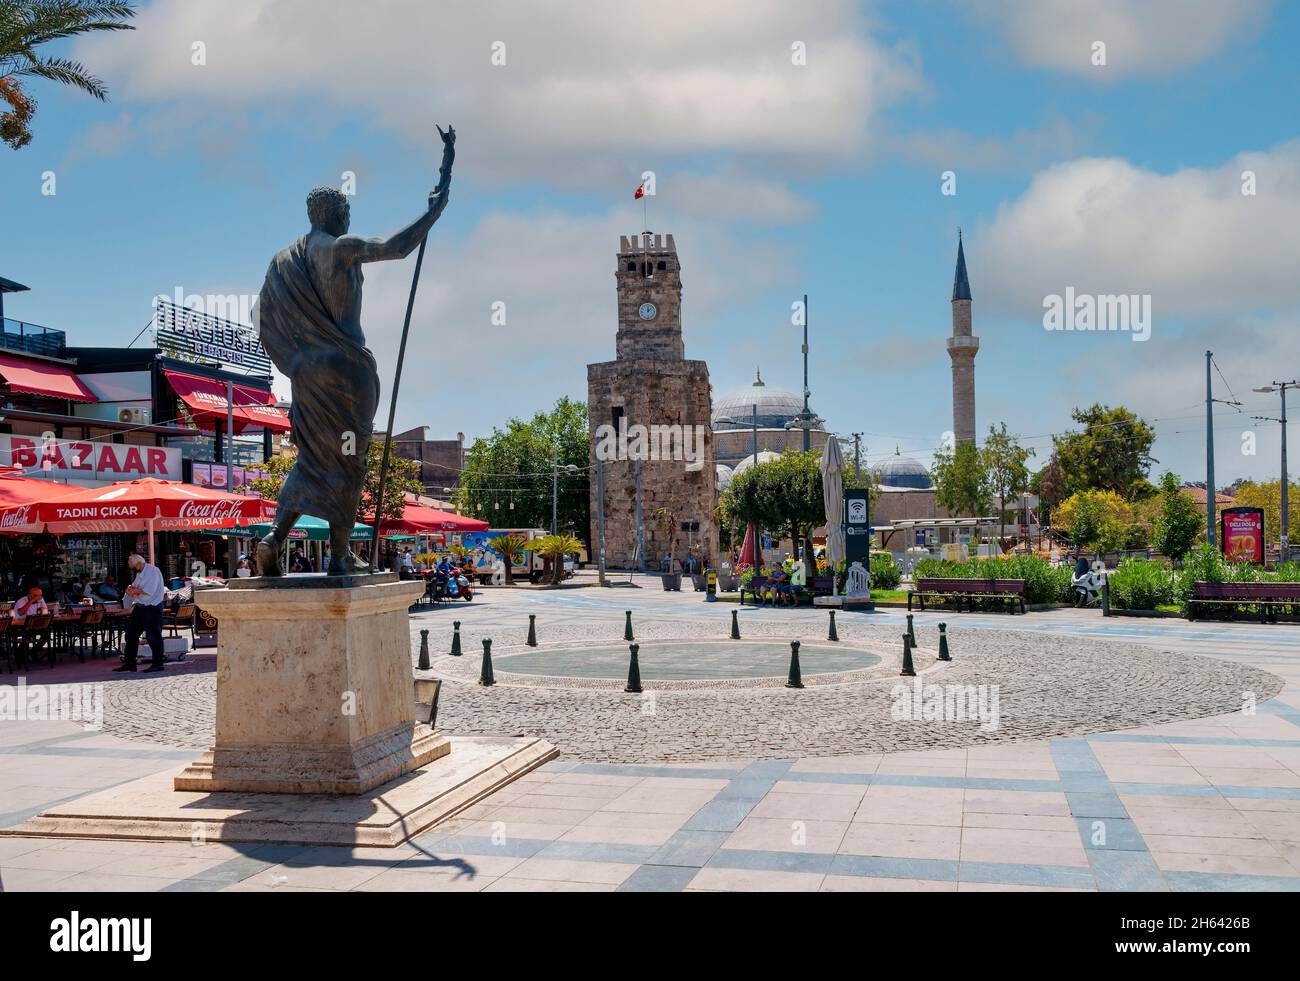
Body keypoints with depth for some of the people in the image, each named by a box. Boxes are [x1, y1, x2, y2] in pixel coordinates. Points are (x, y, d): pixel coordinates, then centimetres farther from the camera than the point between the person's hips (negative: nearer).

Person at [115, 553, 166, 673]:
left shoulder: (152, 571, -14)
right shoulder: (139, 573, 16)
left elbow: (148, 591, -23)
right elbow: (131, 591, 17)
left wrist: (134, 590, -9)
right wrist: (131, 590, -7)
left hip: (152, 608, -10)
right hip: (139, 607, 10)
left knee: (153, 636, -5)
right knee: (131, 634, 11)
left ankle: (157, 664, 2)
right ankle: (129, 663, 18)